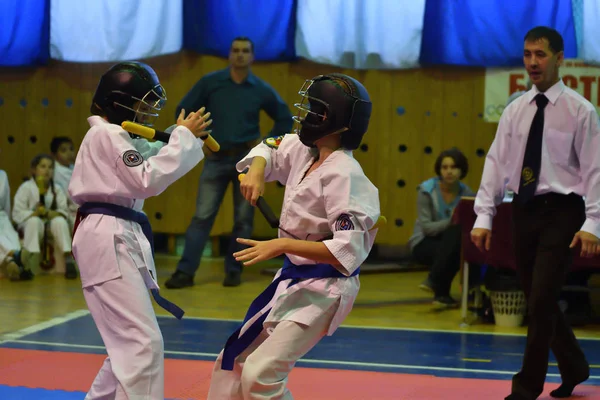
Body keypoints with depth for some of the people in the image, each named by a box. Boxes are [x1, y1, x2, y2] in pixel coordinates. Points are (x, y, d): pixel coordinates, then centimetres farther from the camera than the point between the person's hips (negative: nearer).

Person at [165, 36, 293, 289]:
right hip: (217, 158, -1)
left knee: (243, 219, 3)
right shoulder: (210, 83, -2)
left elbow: (285, 119, 12)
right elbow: (184, 111, 5)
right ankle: (185, 271, -6)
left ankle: (233, 271, 13)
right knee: (202, 216, -5)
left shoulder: (261, 90, 1)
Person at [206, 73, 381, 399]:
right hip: (292, 278, 9)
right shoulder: (303, 150, -1)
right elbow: (268, 150, 20)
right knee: (234, 360, 17)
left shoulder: (343, 175, -24)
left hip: (323, 289, -9)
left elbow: (348, 251, -29)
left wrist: (282, 245, -31)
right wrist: (256, 171, -2)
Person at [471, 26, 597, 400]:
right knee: (540, 301, 12)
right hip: (526, 211, 5)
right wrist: (484, 217, 1)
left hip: (561, 213, -5)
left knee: (541, 300, -10)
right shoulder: (515, 110, 8)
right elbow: (496, 162, 7)